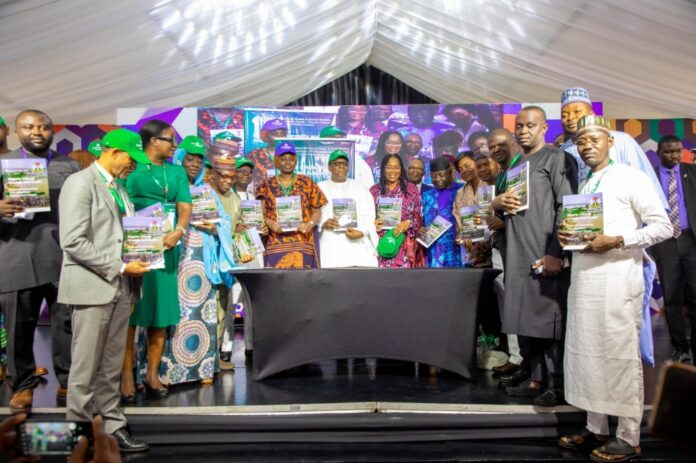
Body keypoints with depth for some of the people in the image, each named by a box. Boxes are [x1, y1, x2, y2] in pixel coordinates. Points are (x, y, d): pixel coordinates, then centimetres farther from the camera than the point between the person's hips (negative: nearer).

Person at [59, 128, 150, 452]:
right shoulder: (80, 183, -8)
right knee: (86, 369, 3)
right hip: (92, 287, -7)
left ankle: (112, 427, 21)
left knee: (112, 368, 13)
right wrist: (120, 268, -17)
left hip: (119, 287, 7)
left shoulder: (119, 188, 16)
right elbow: (73, 242, -17)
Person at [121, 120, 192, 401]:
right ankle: (127, 374, 6)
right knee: (129, 313, -2)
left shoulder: (177, 172, 14)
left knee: (162, 313, 5)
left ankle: (152, 374, 15)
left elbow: (184, 206, 5)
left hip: (167, 248, 4)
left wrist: (179, 231, -13)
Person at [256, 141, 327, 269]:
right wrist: (269, 222, -12)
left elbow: (317, 211, 9)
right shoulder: (267, 186, 11)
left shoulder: (307, 183, 10)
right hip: (276, 244, 0)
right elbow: (261, 214, 8)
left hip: (302, 243, 0)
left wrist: (310, 224, -9)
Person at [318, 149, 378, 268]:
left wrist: (362, 232, -13)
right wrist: (323, 224, -15)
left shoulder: (360, 188, 18)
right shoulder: (320, 188, 15)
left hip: (358, 246, 1)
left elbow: (369, 217, 6)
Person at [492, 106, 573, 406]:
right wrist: (497, 202, 0)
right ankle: (537, 379, 21)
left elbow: (565, 207, -9)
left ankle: (556, 385, 9)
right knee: (523, 320, 10)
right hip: (517, 255, 7)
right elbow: (500, 203, 25)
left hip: (544, 255, -7)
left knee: (548, 319, -3)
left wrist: (556, 253, -17)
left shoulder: (554, 158, -1)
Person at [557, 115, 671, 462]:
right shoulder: (584, 186, 17)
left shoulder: (630, 177, -2)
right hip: (584, 279, 7)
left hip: (617, 281, -7)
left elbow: (663, 226, -7)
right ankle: (596, 429, 22)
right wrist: (568, 237, 3)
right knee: (586, 354, 10)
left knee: (621, 356, -1)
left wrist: (616, 241, -17)